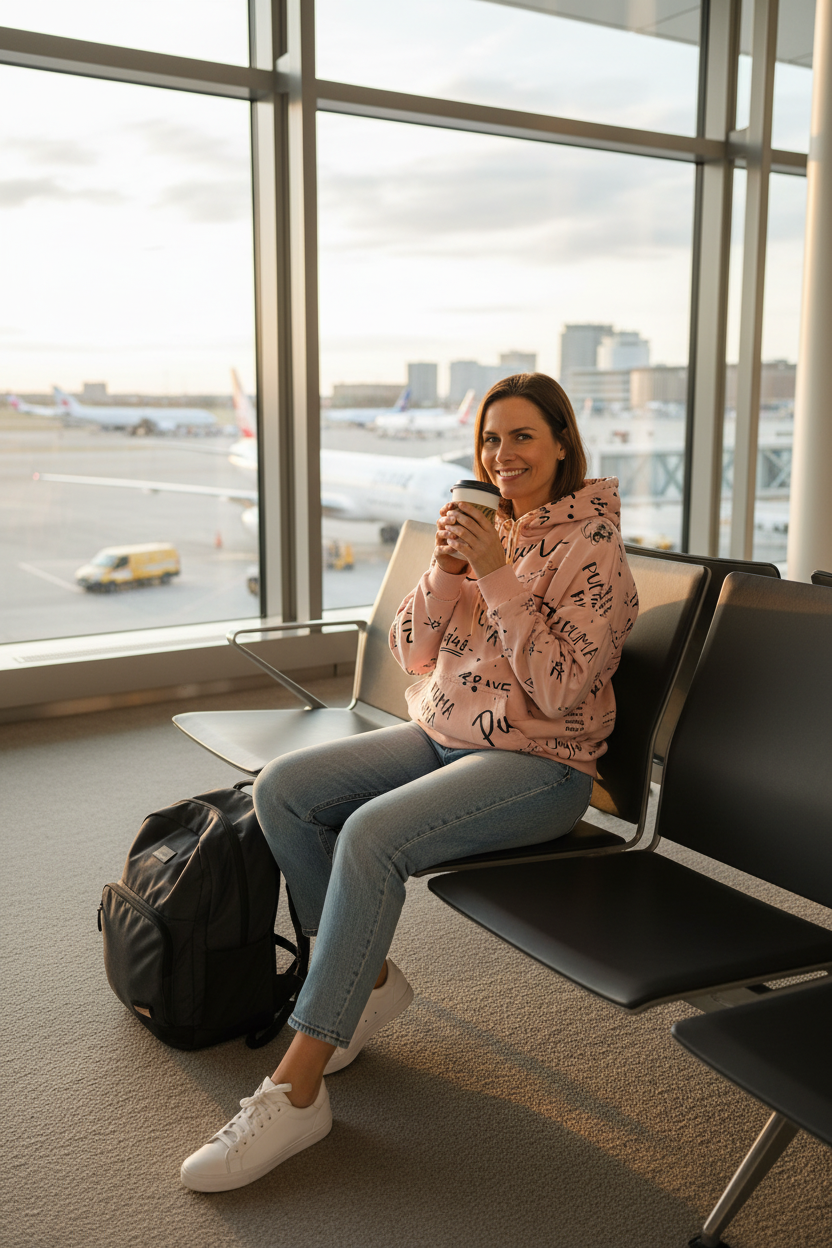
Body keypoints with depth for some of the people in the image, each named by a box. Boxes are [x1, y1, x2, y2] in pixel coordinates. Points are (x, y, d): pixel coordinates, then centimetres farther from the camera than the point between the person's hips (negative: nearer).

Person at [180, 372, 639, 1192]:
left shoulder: (591, 545, -9)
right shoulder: (483, 527, 11)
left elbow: (561, 688, -19)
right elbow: (412, 654, 8)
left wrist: (498, 576, -22)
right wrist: (446, 569, -9)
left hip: (538, 764, -7)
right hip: (442, 735, 8)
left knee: (370, 835, -31)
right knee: (280, 790, -11)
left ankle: (295, 1090, -21)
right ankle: (367, 980, 6)